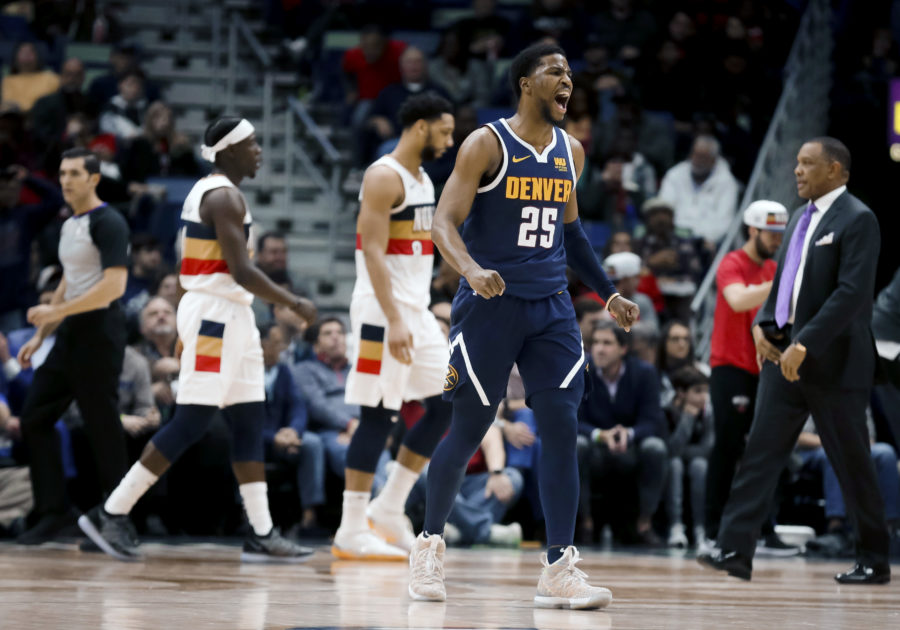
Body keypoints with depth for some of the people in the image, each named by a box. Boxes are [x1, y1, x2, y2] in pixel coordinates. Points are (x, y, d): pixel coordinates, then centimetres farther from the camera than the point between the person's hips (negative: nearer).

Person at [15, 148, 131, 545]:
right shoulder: (69, 226, 15)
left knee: (102, 427, -4)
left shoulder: (108, 223, -13)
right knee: (35, 418, 5)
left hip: (98, 333, -9)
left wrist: (56, 312, -21)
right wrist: (40, 336, 19)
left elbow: (114, 285, -23)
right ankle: (53, 512, 9)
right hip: (70, 334, 9)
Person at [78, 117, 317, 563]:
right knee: (191, 425, -9)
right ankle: (111, 513, -6)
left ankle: (261, 535, 6)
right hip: (216, 313, -11)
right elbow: (241, 271, -21)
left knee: (249, 423, 7)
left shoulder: (207, 192, 17)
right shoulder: (224, 197, -14)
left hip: (230, 316, 11)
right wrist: (294, 304, -12)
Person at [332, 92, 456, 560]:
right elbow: (373, 253, -20)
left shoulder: (422, 179, 17)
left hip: (416, 311, 9)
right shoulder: (383, 177, -13)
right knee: (377, 415, -7)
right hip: (383, 312, -9)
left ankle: (389, 508, 13)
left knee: (446, 405, 7)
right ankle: (352, 531, -3)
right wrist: (394, 321, -26)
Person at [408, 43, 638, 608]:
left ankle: (559, 570, -9)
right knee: (469, 429, 1)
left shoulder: (571, 153, 11)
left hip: (551, 307, 5)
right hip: (491, 303, -5)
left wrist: (608, 293, 19)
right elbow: (445, 223, -13)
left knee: (562, 427, -8)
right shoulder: (487, 144, -7)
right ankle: (430, 545, 23)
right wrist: (471, 269, -32)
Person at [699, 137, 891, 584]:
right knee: (760, 451, 0)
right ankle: (736, 551, -2)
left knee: (852, 463, 1)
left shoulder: (857, 220, -11)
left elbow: (851, 293, -20)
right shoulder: (801, 219, 16)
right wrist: (763, 324, 3)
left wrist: (804, 344, -24)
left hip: (832, 362, -8)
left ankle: (874, 562, 12)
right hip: (784, 355, 8)